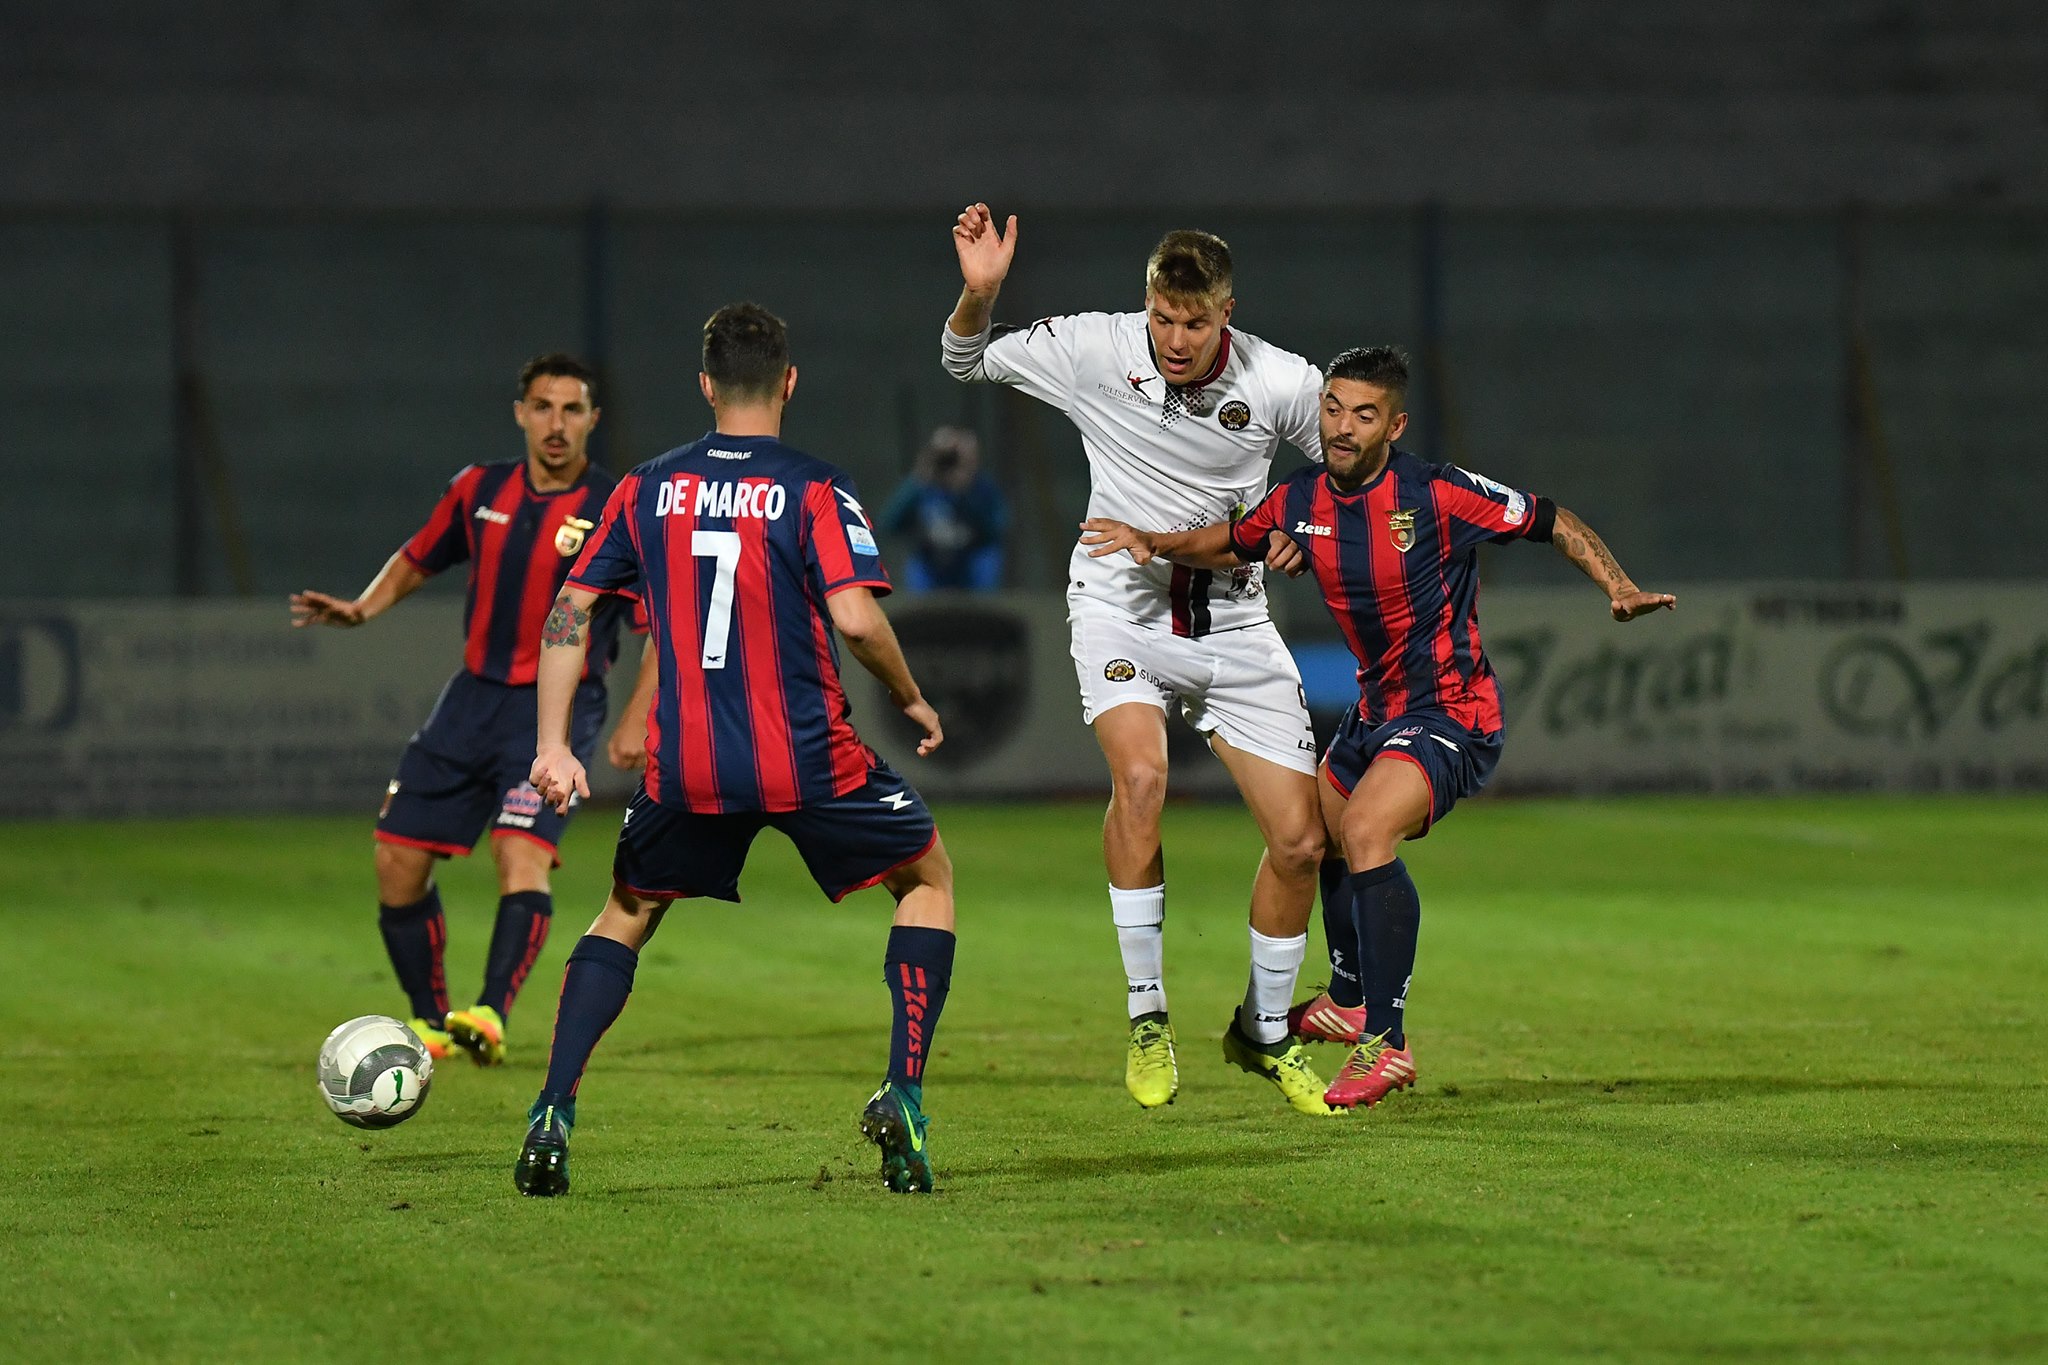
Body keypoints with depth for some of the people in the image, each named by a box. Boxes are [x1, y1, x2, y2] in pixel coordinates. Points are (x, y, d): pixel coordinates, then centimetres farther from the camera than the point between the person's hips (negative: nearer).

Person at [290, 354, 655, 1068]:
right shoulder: (479, 490, 4)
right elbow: (418, 559, 20)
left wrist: (634, 721, -17)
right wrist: (364, 607, 2)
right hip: (474, 695, 5)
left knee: (523, 855, -27)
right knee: (397, 862, 4)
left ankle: (491, 1016, -36)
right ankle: (430, 1022, 19)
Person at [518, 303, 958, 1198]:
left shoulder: (649, 487, 7)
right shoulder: (813, 488, -5)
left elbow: (569, 609, 5)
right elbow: (855, 616, -16)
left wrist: (553, 746, 6)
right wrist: (910, 700, 1)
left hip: (686, 768, 3)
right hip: (808, 757, -3)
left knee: (627, 912, 25)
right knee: (927, 878, 20)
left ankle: (552, 1117, 8)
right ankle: (901, 1099, 4)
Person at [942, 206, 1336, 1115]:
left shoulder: (1281, 385, -12)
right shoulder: (1094, 351, -11)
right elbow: (967, 362, 3)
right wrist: (978, 294, -17)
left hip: (1229, 619, 2)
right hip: (1120, 604, -2)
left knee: (1300, 839, -3)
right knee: (1139, 774, -30)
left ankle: (1263, 1033, 22)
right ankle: (1145, 1016, -17)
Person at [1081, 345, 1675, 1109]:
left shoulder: (1437, 495, -19)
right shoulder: (1301, 502, -2)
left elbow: (1554, 524, -10)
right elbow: (1231, 545, 18)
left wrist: (1620, 589, -24)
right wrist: (1155, 543, 0)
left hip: (1451, 715, -8)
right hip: (1376, 709, 8)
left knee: (1365, 832, -30)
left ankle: (1385, 1044, -24)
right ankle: (1348, 1002, 53)